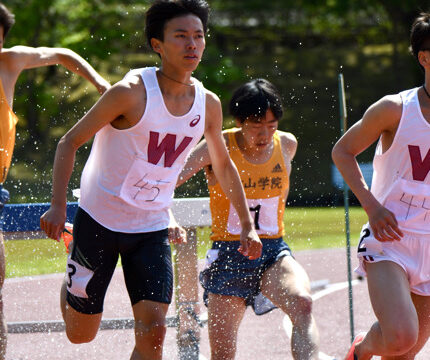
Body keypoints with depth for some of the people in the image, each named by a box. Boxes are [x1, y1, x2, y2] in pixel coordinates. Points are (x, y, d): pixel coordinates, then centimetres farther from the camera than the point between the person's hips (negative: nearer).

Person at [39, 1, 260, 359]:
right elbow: (69, 143, -11)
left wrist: (247, 225, 15)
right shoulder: (131, 92, -19)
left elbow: (223, 164, 16)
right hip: (100, 219, -3)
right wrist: (58, 206, -20)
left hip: (153, 228, 4)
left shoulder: (208, 104, -3)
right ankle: (71, 288, 43)